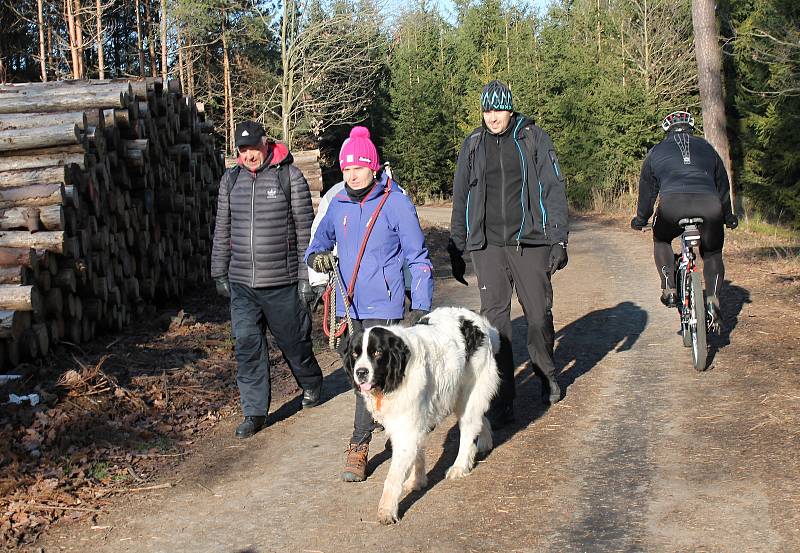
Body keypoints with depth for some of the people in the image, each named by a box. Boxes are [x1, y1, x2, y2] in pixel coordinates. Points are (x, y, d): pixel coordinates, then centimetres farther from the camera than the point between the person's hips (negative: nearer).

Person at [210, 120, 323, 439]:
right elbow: (223, 230, 15)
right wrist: (220, 273, 14)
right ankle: (254, 412, 10)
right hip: (241, 282, 3)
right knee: (247, 344, 1)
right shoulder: (230, 179, 7)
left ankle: (311, 385, 39)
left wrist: (305, 275, -6)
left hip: (281, 281, -3)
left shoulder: (290, 176, -5)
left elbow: (304, 229, -4)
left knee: (292, 340, 10)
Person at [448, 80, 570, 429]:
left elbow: (554, 189, 0)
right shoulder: (473, 145, 10)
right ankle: (501, 402, -2)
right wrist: (456, 250, 14)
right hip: (487, 245, 2)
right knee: (494, 318, -6)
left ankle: (547, 377, 34)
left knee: (539, 315, 6)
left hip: (530, 243, -1)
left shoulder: (533, 139, 2)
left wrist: (559, 240, -7)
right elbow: (460, 199, 15)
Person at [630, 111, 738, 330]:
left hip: (672, 204, -1)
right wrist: (729, 217, 47)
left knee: (661, 241, 29)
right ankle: (713, 301, 3)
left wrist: (641, 219, 43)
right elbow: (722, 185, 36)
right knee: (712, 254, 22)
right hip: (709, 205, 1)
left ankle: (669, 289, 15)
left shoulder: (657, 151, 24)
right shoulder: (707, 148, 28)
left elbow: (647, 189, 30)